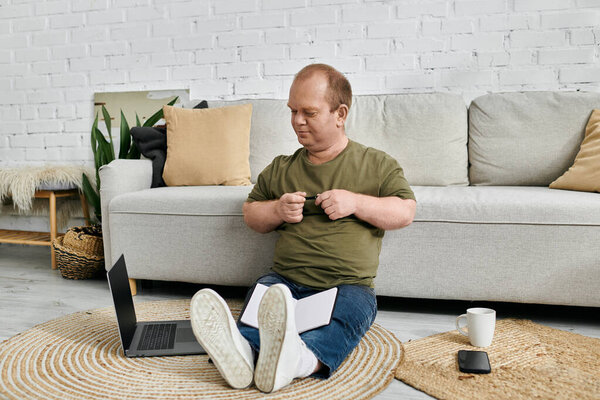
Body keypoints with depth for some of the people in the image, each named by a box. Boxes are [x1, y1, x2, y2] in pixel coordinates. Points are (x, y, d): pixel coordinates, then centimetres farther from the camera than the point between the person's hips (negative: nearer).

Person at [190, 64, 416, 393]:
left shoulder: (377, 165, 12)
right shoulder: (280, 169, 19)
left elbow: (405, 212, 6)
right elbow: (251, 215, 25)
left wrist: (355, 202, -8)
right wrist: (278, 210, 2)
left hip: (348, 286, -2)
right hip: (286, 281, 3)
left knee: (353, 309, -36)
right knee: (262, 292, -31)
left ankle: (298, 358, -62)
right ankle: (240, 348, -60)